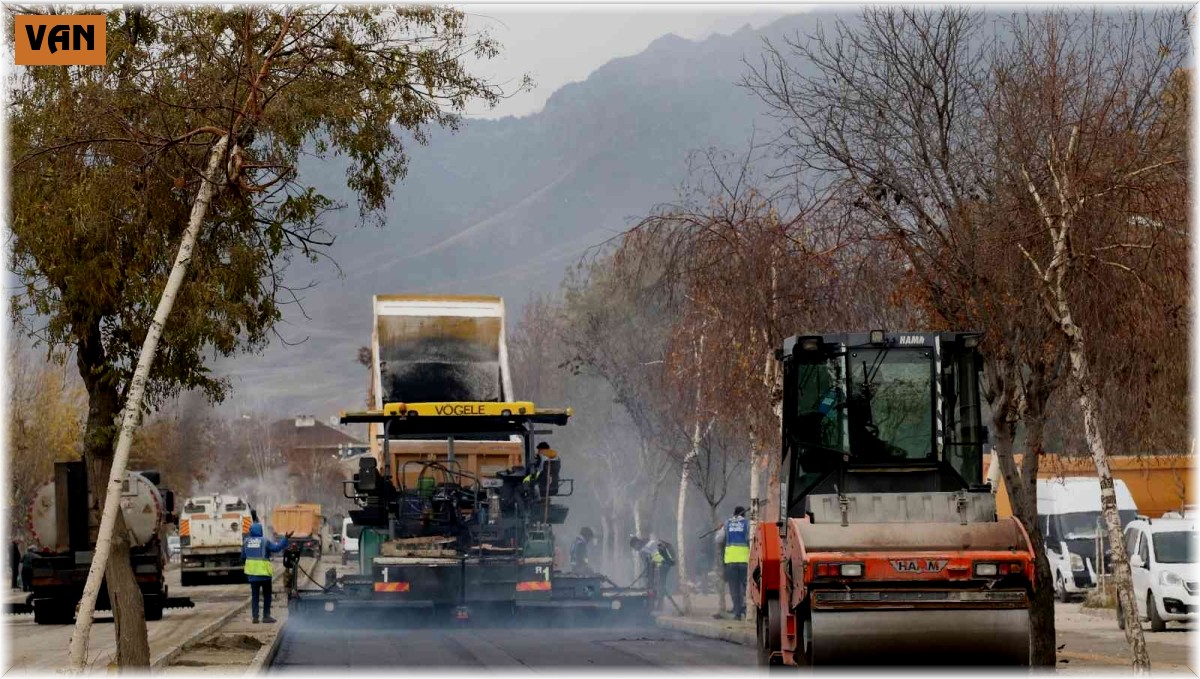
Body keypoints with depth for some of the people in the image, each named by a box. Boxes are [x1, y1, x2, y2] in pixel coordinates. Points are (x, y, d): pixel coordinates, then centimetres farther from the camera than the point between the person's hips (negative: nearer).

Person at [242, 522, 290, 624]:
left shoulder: (246, 541, 4)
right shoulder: (264, 541, -11)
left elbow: (243, 555, 12)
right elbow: (277, 547, -19)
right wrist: (286, 538, -17)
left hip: (251, 572, 4)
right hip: (263, 572, -4)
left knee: (254, 594, 10)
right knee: (267, 595, 7)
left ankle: (254, 616, 5)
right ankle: (266, 616, 4)